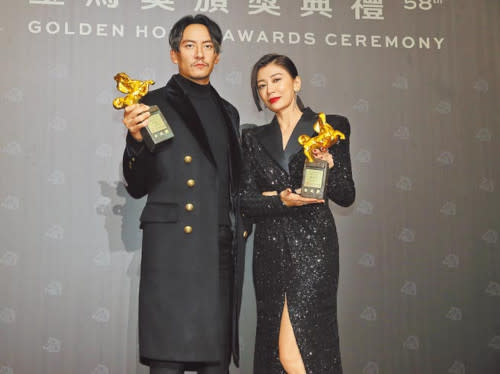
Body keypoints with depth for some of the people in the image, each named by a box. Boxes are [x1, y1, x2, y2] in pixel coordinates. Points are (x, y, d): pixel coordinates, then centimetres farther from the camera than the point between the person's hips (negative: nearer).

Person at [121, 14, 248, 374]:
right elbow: (138, 187, -1)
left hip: (224, 249, 5)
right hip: (174, 246, -5)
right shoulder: (156, 104, 4)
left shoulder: (228, 112, 20)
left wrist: (242, 224, 10)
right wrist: (137, 140, -17)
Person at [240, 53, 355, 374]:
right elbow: (246, 201, 6)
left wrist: (329, 166, -16)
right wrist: (280, 200, -12)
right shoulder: (254, 139, 14)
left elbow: (346, 197, 2)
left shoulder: (331, 127, 4)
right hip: (270, 249, 4)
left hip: (312, 245, -4)